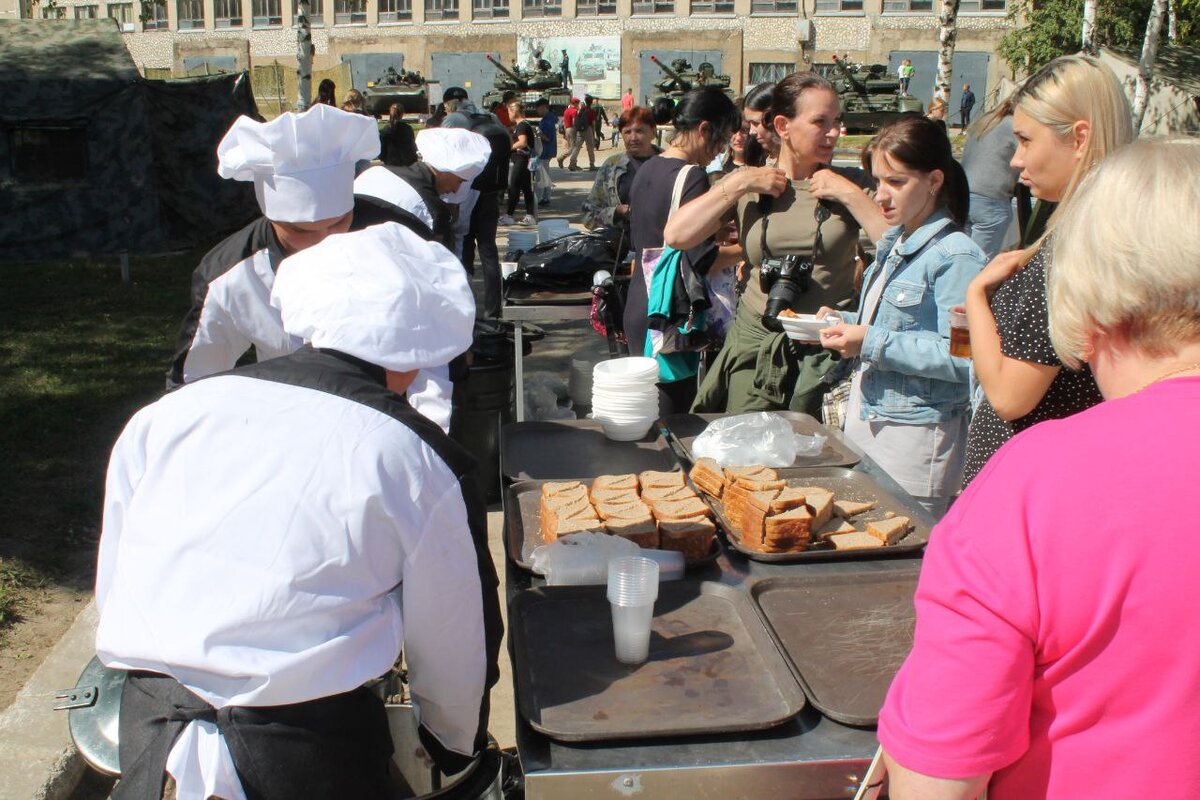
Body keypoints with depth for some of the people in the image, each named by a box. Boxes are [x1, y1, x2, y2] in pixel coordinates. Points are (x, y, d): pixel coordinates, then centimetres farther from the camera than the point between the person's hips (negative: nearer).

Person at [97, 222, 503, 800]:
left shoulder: (162, 417, 3)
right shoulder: (418, 461, -7)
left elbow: (113, 593, 12)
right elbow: (450, 643, 4)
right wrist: (459, 750, 23)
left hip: (146, 745, 4)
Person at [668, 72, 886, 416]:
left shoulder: (851, 184, 3)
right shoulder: (746, 185, 6)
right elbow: (676, 236, -7)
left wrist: (848, 194, -11)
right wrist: (739, 184, -7)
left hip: (828, 349, -1)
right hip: (755, 345, 1)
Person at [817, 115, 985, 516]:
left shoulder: (955, 255, -16)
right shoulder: (893, 243, 13)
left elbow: (961, 357, -24)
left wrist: (874, 344, -24)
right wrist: (845, 322, 6)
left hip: (915, 437, -9)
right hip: (866, 419, 9)